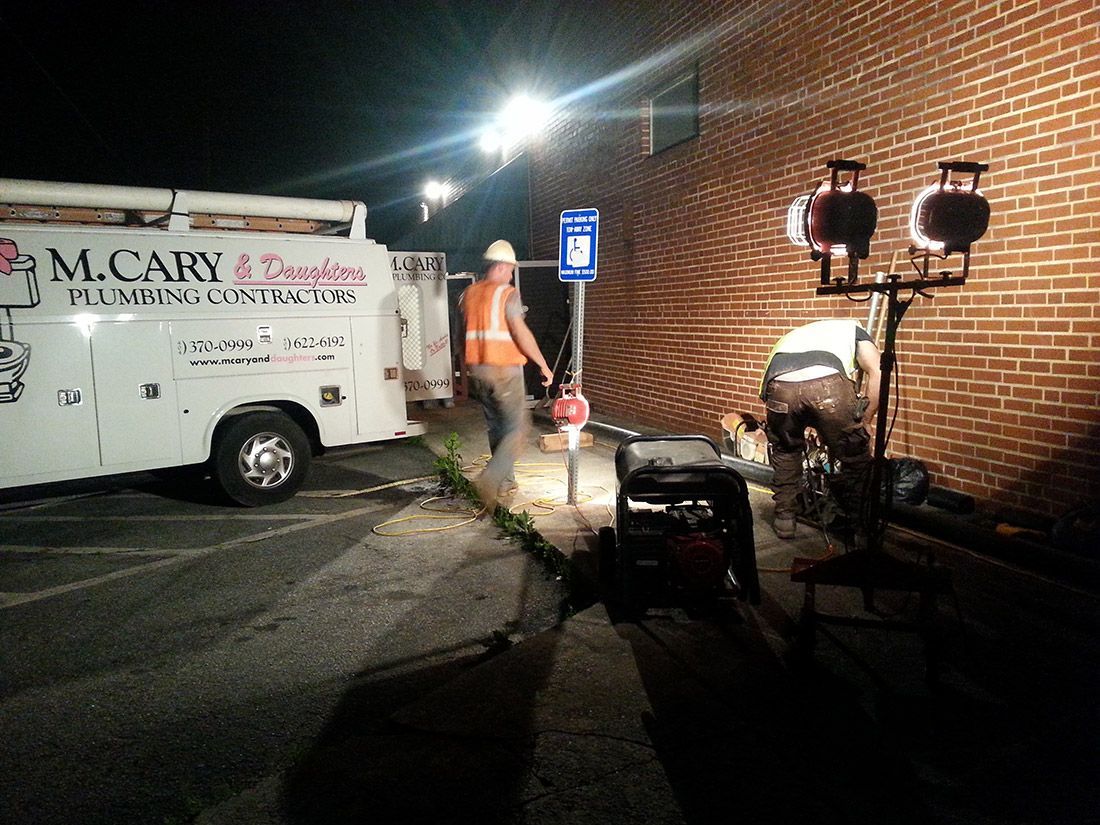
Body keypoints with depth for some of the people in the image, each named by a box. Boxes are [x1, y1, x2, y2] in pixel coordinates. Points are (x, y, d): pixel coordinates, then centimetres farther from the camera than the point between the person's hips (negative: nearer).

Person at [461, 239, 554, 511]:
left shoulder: (468, 294, 10)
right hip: (504, 370, -7)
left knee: (496, 426, 19)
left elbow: (464, 334, 15)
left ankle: (505, 481, 25)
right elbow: (521, 334, -17)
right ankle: (489, 480, -16)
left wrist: (467, 370, 24)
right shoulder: (507, 294, -10)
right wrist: (544, 366, -10)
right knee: (517, 427, 0)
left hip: (477, 369, 7)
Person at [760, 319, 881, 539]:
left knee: (785, 453, 31)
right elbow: (877, 373, 16)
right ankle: (863, 528, 30)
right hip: (828, 385, -3)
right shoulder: (853, 329, 37)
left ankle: (784, 520, 35)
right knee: (856, 460, 20)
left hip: (780, 387, 3)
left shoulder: (791, 337, 45)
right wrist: (864, 423, 24)